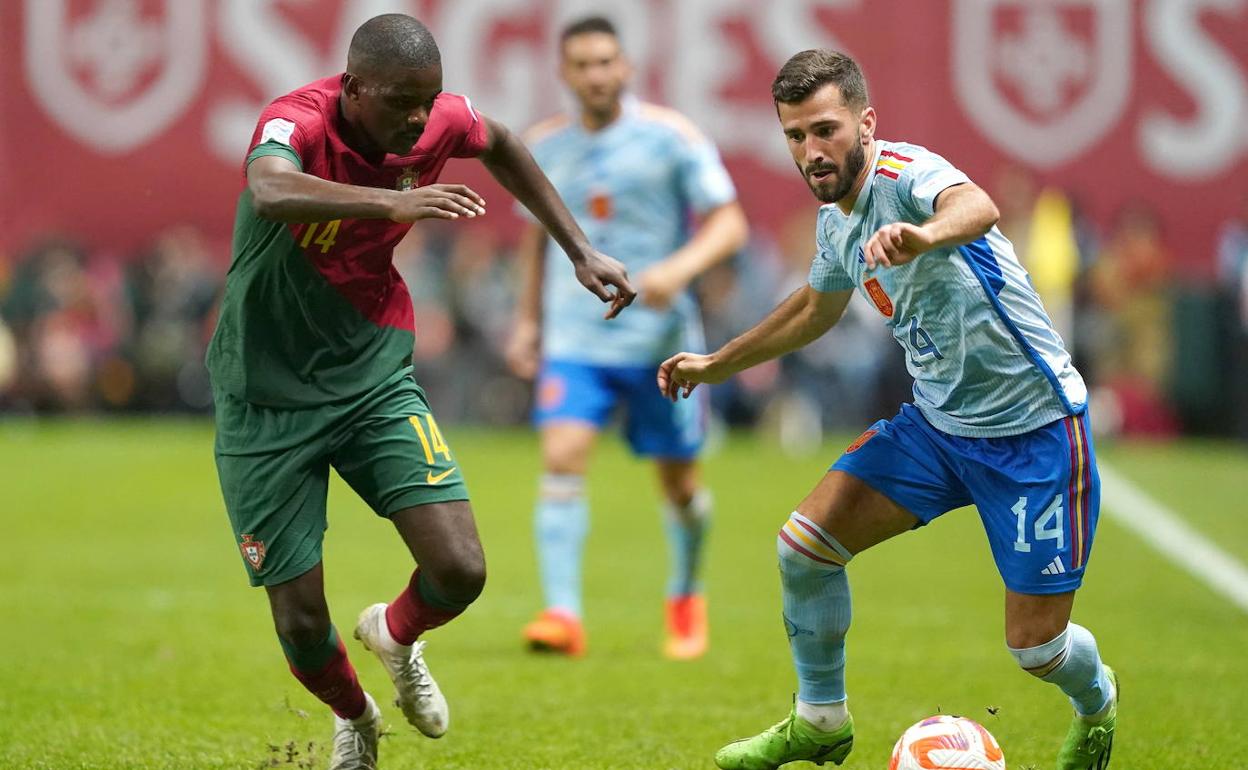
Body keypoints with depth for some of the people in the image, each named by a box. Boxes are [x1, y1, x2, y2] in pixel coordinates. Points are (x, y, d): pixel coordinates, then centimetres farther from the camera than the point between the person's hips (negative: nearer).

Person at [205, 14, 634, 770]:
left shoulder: (439, 121, -10)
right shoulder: (296, 122, -26)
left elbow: (500, 144, 15)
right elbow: (270, 193, -51)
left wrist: (580, 249, 12)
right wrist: (390, 201, -65)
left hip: (375, 378, 4)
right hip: (268, 399, -4)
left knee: (461, 571, -13)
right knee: (301, 621, -2)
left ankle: (396, 635, 24)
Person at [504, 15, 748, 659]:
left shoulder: (670, 136, -6)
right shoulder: (544, 147, 6)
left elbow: (730, 225, -8)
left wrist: (679, 268, -25)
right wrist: (528, 321, 18)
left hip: (659, 339, -2)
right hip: (573, 337, 2)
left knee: (678, 482, 8)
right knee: (561, 461, -18)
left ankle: (685, 600, 34)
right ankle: (563, 613, -22)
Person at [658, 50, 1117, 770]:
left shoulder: (903, 172, -23)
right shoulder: (836, 220, 4)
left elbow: (978, 207, -49)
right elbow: (817, 307, 27)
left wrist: (923, 235, -71)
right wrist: (715, 364, 35)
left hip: (1033, 429, -8)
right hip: (938, 421, 8)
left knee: (1036, 643, -5)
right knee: (804, 542, -4)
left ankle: (1097, 703, 32)